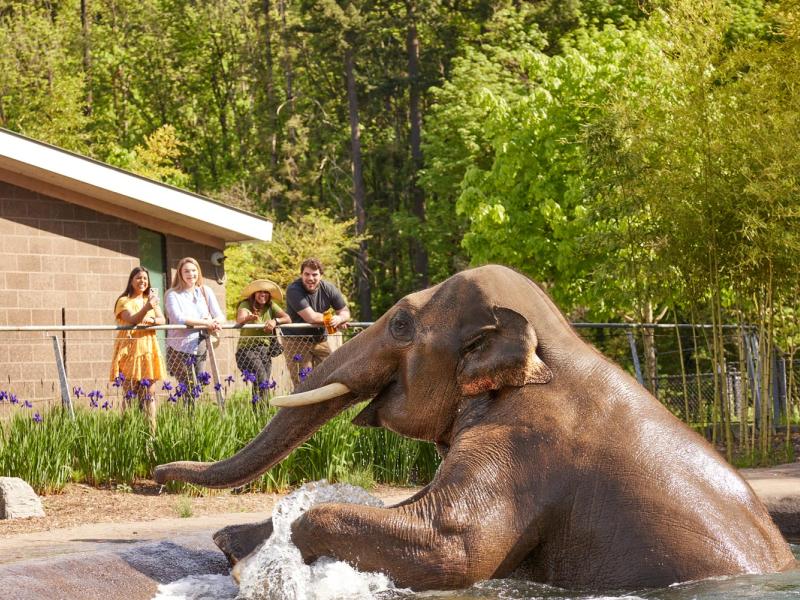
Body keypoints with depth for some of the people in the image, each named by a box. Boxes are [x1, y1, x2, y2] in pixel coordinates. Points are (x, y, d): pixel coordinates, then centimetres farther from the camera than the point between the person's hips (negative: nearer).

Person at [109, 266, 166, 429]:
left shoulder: (151, 300, 17)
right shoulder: (124, 301, -1)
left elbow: (163, 320, 5)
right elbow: (131, 319, -20)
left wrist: (153, 320, -18)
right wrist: (146, 308, -38)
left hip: (148, 349, 5)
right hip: (129, 349, -5)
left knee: (148, 393, 4)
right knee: (129, 393, -7)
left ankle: (152, 429, 4)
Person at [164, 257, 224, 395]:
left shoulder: (205, 291, 10)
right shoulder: (173, 294, -3)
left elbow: (220, 316, 5)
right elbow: (178, 318, -18)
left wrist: (215, 322, -20)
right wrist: (205, 322, -22)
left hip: (201, 349, 5)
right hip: (180, 349, -5)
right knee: (191, 393, -9)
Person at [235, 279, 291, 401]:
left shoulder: (271, 306, 5)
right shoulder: (246, 305, -9)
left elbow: (287, 319, -5)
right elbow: (240, 319, -29)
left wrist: (275, 321, -25)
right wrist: (248, 318, -53)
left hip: (265, 350, 5)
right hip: (247, 349, -5)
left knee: (265, 385, 1)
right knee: (261, 380, -22)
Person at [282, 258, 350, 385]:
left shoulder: (329, 289, -4)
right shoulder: (293, 290, -20)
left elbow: (345, 312, 5)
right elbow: (310, 317, -26)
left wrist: (339, 319, -20)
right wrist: (331, 319, -12)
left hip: (320, 340, 5)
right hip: (296, 340, -5)